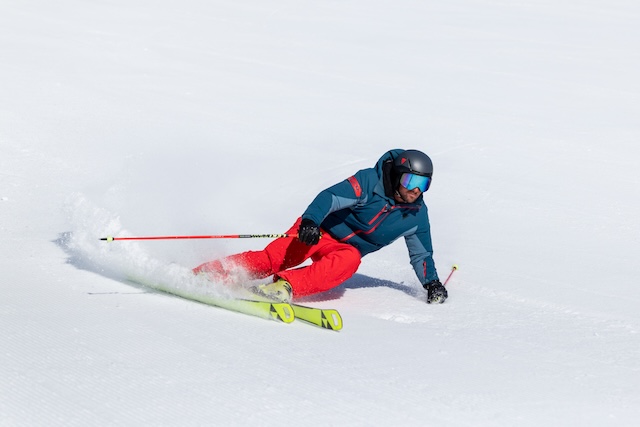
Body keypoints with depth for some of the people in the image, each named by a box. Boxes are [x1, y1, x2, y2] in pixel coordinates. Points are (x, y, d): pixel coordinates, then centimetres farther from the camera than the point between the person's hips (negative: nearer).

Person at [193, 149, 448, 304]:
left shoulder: (417, 215, 0)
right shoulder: (370, 181, -15)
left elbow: (421, 254, 16)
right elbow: (331, 197, -26)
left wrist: (431, 283, 6)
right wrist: (310, 220, -43)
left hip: (346, 251, 3)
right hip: (318, 231, -3)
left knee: (349, 261, -35)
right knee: (272, 258, -25)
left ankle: (285, 287, -49)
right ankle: (200, 275, -26)